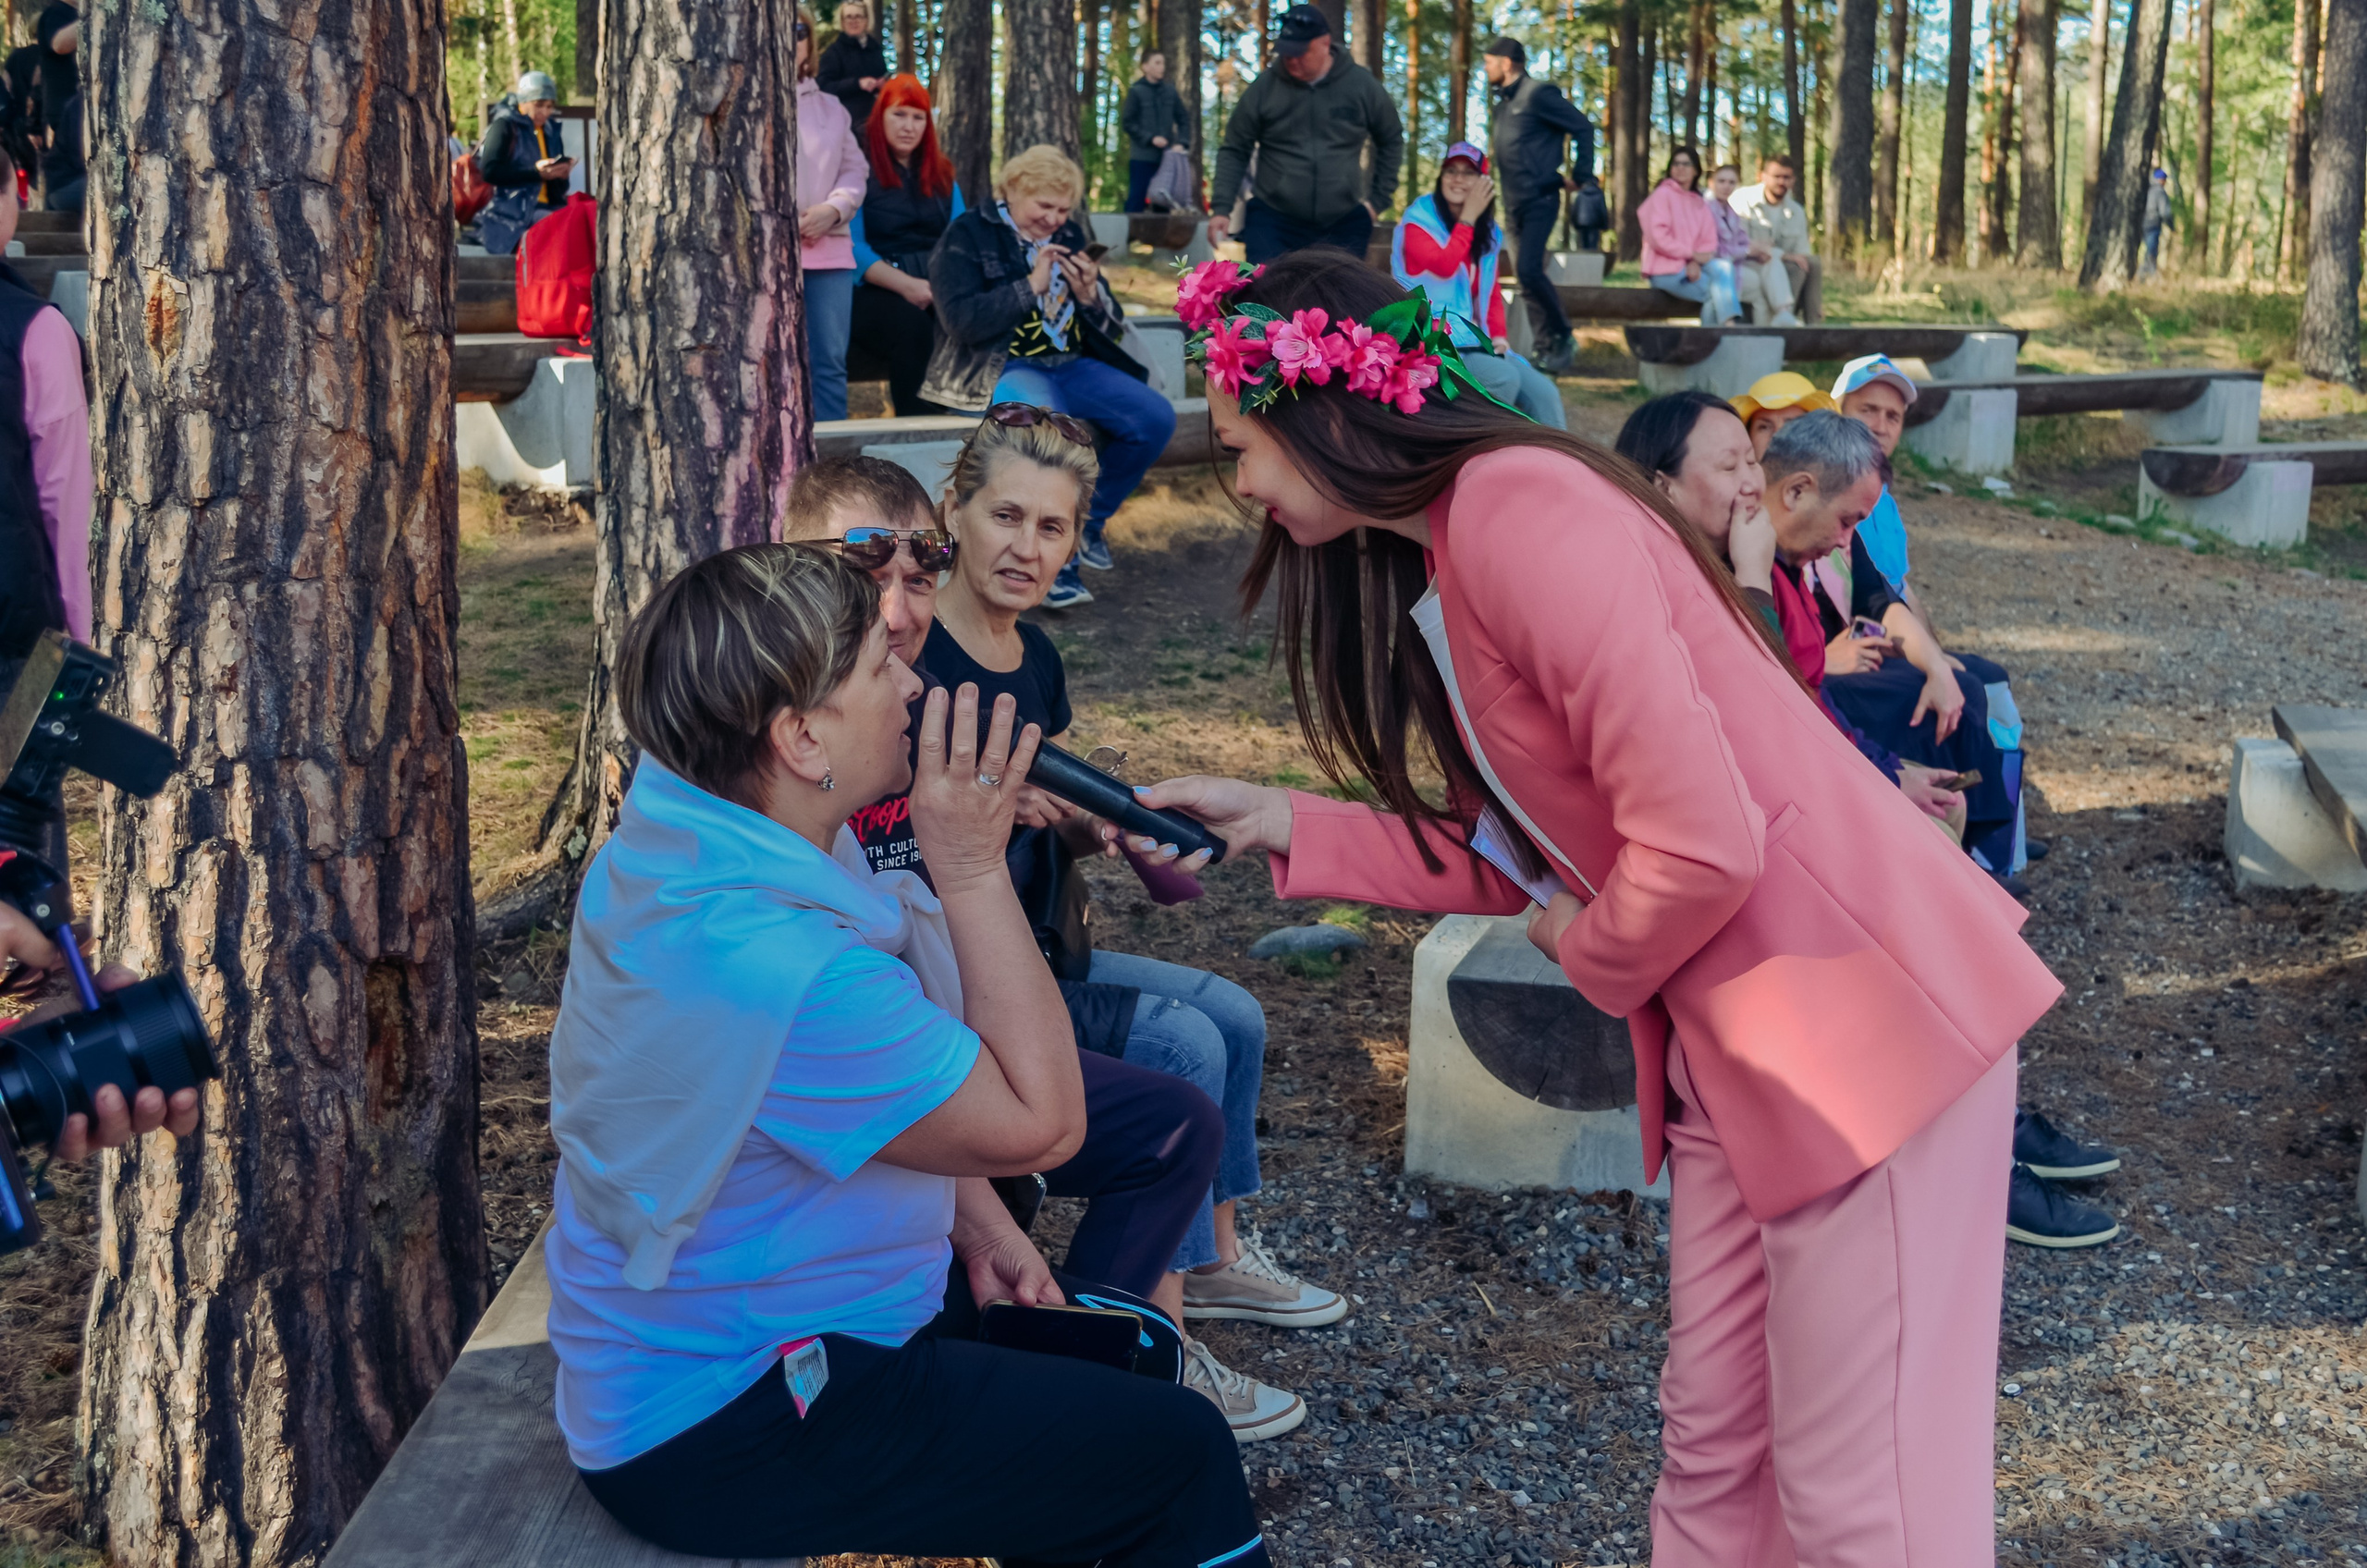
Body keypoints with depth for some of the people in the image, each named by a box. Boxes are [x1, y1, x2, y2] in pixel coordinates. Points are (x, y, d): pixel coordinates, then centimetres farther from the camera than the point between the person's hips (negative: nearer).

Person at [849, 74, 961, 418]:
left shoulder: (941, 173, 23)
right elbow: (854, 248, -5)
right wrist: (907, 285, -18)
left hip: (939, 286, 4)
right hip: (876, 294, -4)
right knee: (913, 327, -38)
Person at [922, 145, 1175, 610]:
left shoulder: (1068, 237, 16)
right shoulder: (968, 236, 0)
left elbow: (1110, 327, 17)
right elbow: (962, 321, -15)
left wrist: (1091, 295, -6)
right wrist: (1032, 286, -16)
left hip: (1070, 364, 6)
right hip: (1001, 366, -6)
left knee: (1156, 417, -13)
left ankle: (1090, 521, 8)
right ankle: (1058, 560, -23)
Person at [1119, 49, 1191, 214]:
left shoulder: (1170, 91, 5)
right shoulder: (1136, 92, -3)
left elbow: (1183, 119, 10)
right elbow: (1127, 123, -5)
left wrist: (1182, 143, -5)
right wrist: (1151, 138, -14)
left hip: (1166, 157, 4)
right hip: (1142, 157, -3)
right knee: (1136, 200, -3)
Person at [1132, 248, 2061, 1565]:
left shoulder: (1521, 509, -20)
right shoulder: (1432, 557, 10)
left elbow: (1700, 843, -25)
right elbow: (1526, 850, 13)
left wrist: (1594, 956, -6)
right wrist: (1281, 826, 12)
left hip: (1866, 1016, -9)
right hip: (1727, 1047, 9)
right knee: (1712, 1447, 17)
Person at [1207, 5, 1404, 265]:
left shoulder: (1362, 85, -1)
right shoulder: (1265, 87, -4)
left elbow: (1392, 141, 13)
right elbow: (1235, 152, 3)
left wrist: (1378, 200, 8)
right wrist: (1221, 208, -5)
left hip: (1344, 224, 1)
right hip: (1273, 221, -1)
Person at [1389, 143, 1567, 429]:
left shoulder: (1488, 234, 16)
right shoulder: (1418, 221, -2)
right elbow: (1444, 265, -20)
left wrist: (1498, 336, 3)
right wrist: (1468, 217, -13)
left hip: (1474, 343, 6)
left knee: (1543, 392, -12)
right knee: (1504, 377, -29)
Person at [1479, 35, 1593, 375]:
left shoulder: (1538, 94, -10)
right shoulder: (1502, 103, 15)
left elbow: (1583, 127, -10)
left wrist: (1579, 175, -9)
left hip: (1539, 199, -9)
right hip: (1514, 203, 9)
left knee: (1528, 270, -19)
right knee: (1528, 275, 7)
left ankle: (1563, 337, -4)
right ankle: (1547, 348, 13)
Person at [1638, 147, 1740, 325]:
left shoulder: (1700, 203, 17)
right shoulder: (1663, 194, -2)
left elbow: (1709, 242, 8)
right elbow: (1658, 238, -13)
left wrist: (1695, 263, -13)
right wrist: (1692, 254, -13)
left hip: (1693, 268, 5)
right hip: (1666, 270, -5)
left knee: (1724, 267, -24)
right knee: (1718, 291, -22)